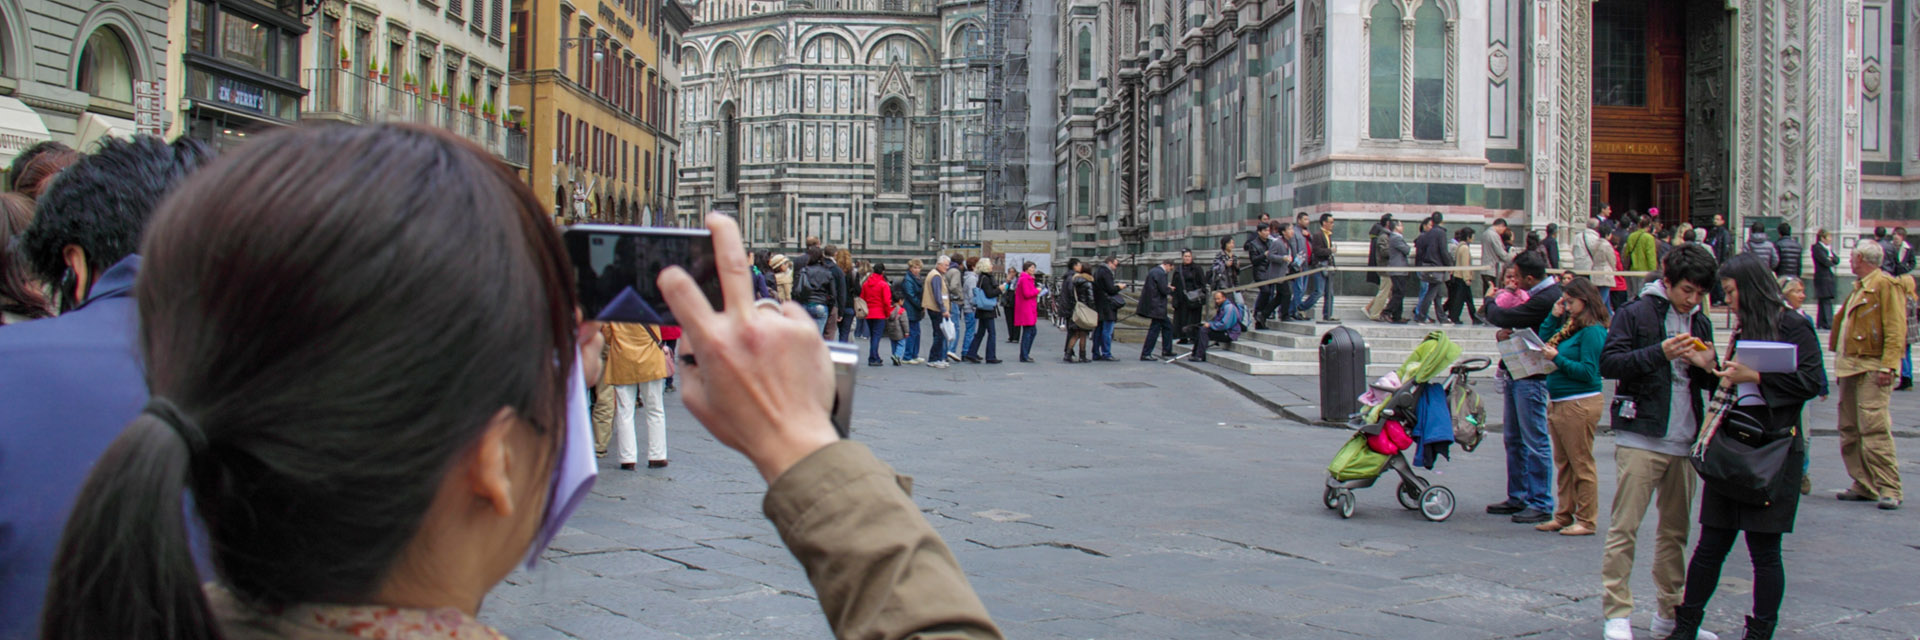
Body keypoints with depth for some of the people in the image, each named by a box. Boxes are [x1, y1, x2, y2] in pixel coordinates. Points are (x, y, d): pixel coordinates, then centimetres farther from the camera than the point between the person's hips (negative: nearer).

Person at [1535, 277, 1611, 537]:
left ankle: (1587, 520, 4)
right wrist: (1554, 317, 9)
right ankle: (1564, 516, 20)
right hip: (1557, 403, 9)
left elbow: (1588, 371, -17)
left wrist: (1558, 359, -18)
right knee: (1563, 463, 13)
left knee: (1581, 464, -2)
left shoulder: (1593, 331, -12)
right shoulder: (1569, 325, 13)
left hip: (1580, 404, -9)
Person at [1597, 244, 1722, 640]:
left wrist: (1707, 367, -1)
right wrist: (1661, 353, -22)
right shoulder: (1636, 313, -2)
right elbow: (1608, 363, -12)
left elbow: (1710, 385, 22)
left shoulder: (1700, 323, 16)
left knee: (1676, 530, 11)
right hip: (1640, 438, -6)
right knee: (1624, 528, -7)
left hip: (1683, 442, 6)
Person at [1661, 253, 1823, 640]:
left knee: (1764, 549, 0)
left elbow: (1812, 381, -15)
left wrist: (1754, 377, -18)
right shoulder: (1743, 329, 17)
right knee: (1711, 544, 8)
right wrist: (1714, 367, 7)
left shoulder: (1793, 327, -6)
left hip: (1773, 448, -6)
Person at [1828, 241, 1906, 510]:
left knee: (1874, 427, -14)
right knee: (1850, 429, 9)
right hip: (1850, 366, 10)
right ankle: (1864, 486, 15)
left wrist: (1888, 365, -23)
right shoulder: (1858, 288, 21)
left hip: (1872, 367, -10)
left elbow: (1895, 329, -15)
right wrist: (1840, 363, 22)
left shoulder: (1886, 285, -7)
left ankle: (1889, 488, -11)